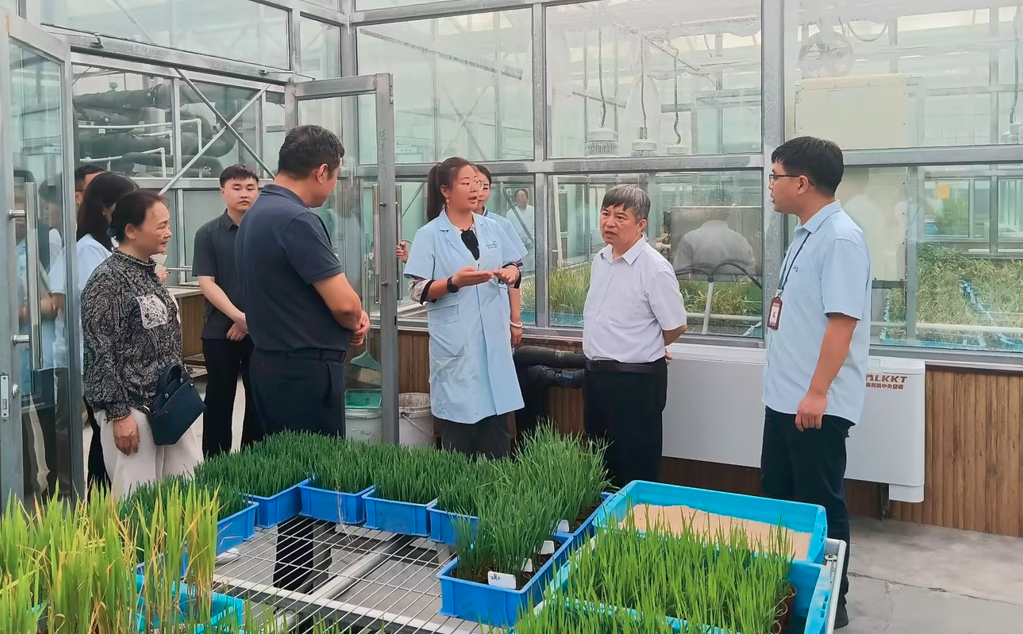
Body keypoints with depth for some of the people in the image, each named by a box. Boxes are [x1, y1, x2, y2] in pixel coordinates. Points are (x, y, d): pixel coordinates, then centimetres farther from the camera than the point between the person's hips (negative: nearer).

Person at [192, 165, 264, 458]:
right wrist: (238, 316, -18)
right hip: (220, 330, -1)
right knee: (219, 399, 5)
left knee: (259, 399, 8)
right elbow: (206, 283, -6)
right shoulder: (208, 233, 0)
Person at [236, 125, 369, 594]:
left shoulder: (256, 214, 11)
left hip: (270, 363, 10)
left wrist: (349, 320, 2)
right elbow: (344, 302, -21)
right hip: (307, 368, -10)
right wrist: (357, 320, 2)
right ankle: (299, 594, 11)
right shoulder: (295, 219, -20)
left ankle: (289, 588, 31)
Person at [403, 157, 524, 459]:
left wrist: (510, 272, -4)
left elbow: (514, 265, 18)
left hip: (493, 338, 5)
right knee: (459, 425, 1)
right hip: (456, 342, -4)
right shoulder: (429, 235, -4)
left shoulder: (492, 228, 10)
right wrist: (455, 282, -22)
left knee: (497, 422, 9)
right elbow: (418, 290, -8)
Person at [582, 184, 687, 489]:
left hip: (636, 381, -8)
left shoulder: (654, 268, -18)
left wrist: (647, 351, 4)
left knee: (636, 470, 6)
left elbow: (675, 326, -11)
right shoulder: (600, 259, 6)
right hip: (596, 373, 8)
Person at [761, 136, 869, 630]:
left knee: (820, 507, 5)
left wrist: (817, 393, -24)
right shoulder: (808, 235, 10)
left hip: (817, 403, -10)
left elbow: (843, 321, -24)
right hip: (785, 396, 10)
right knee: (777, 495, 19)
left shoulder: (840, 238, -19)